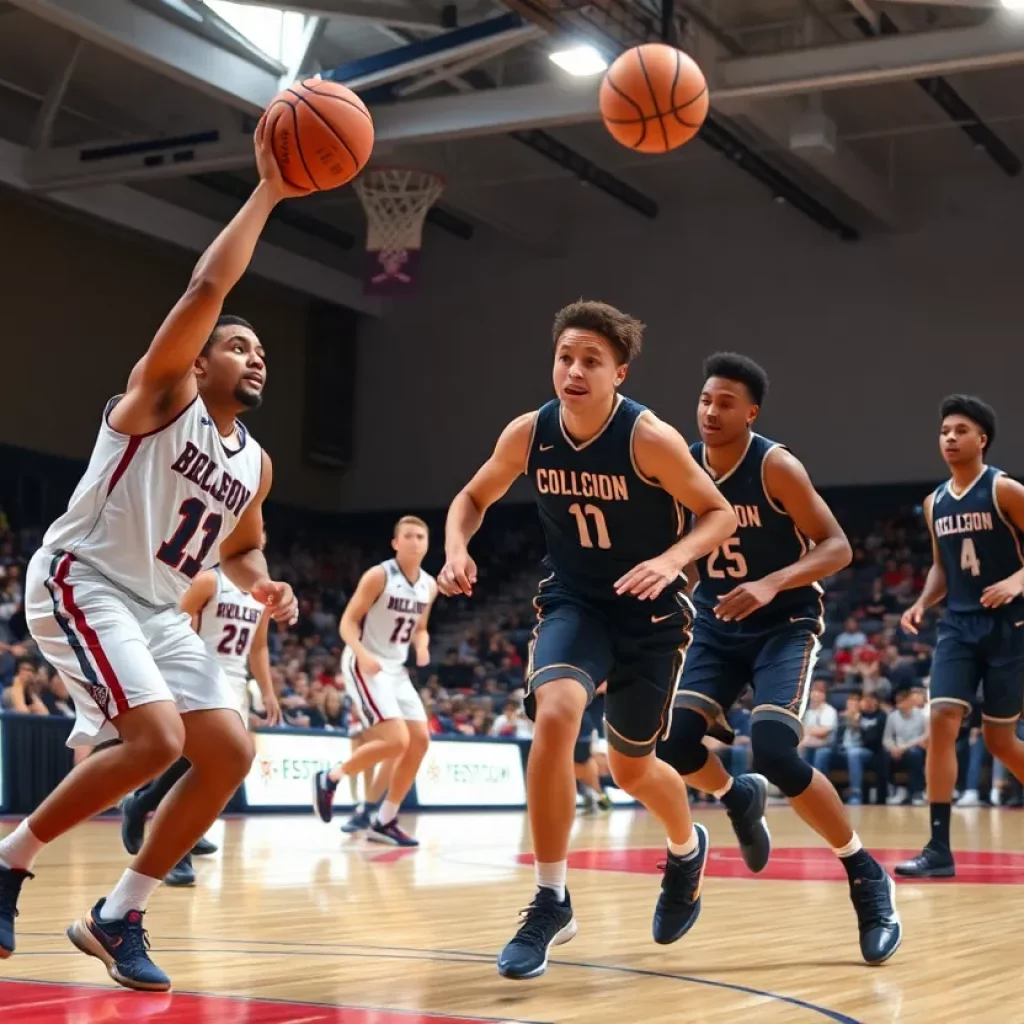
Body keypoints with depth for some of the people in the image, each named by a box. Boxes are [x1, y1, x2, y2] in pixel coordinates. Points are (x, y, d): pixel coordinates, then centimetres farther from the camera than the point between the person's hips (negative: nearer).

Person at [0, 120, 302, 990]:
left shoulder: (255, 464, 13)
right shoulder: (163, 392, -6)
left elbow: (241, 545, 29)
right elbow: (207, 289, -21)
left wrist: (264, 587, 5)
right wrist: (268, 193, -18)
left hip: (157, 609, 8)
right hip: (80, 585, -8)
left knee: (230, 751, -4)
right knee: (156, 738, -25)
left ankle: (118, 917, 6)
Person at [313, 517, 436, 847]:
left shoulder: (429, 586, 6)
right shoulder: (378, 576, -14)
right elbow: (348, 622, -14)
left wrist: (422, 647, -4)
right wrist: (363, 654, -31)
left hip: (396, 669, 8)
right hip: (366, 666, -8)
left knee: (420, 741, 2)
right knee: (397, 741, -20)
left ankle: (384, 822, 10)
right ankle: (329, 778, 2)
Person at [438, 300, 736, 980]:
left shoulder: (650, 438, -22)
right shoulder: (528, 434, -11)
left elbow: (721, 513, -13)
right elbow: (474, 498, 6)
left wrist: (674, 558, -32)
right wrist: (458, 548, -15)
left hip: (649, 608, -2)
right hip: (575, 601, 2)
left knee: (631, 767, 9)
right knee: (554, 716, -26)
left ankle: (687, 849, 46)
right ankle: (552, 902, -14)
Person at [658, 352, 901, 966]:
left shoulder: (776, 466, -17)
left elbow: (837, 547, -18)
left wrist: (770, 584, -33)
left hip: (785, 624, -5)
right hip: (718, 626, 5)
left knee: (775, 752, -24)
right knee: (676, 741, -15)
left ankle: (868, 877, -5)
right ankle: (739, 798, 21)